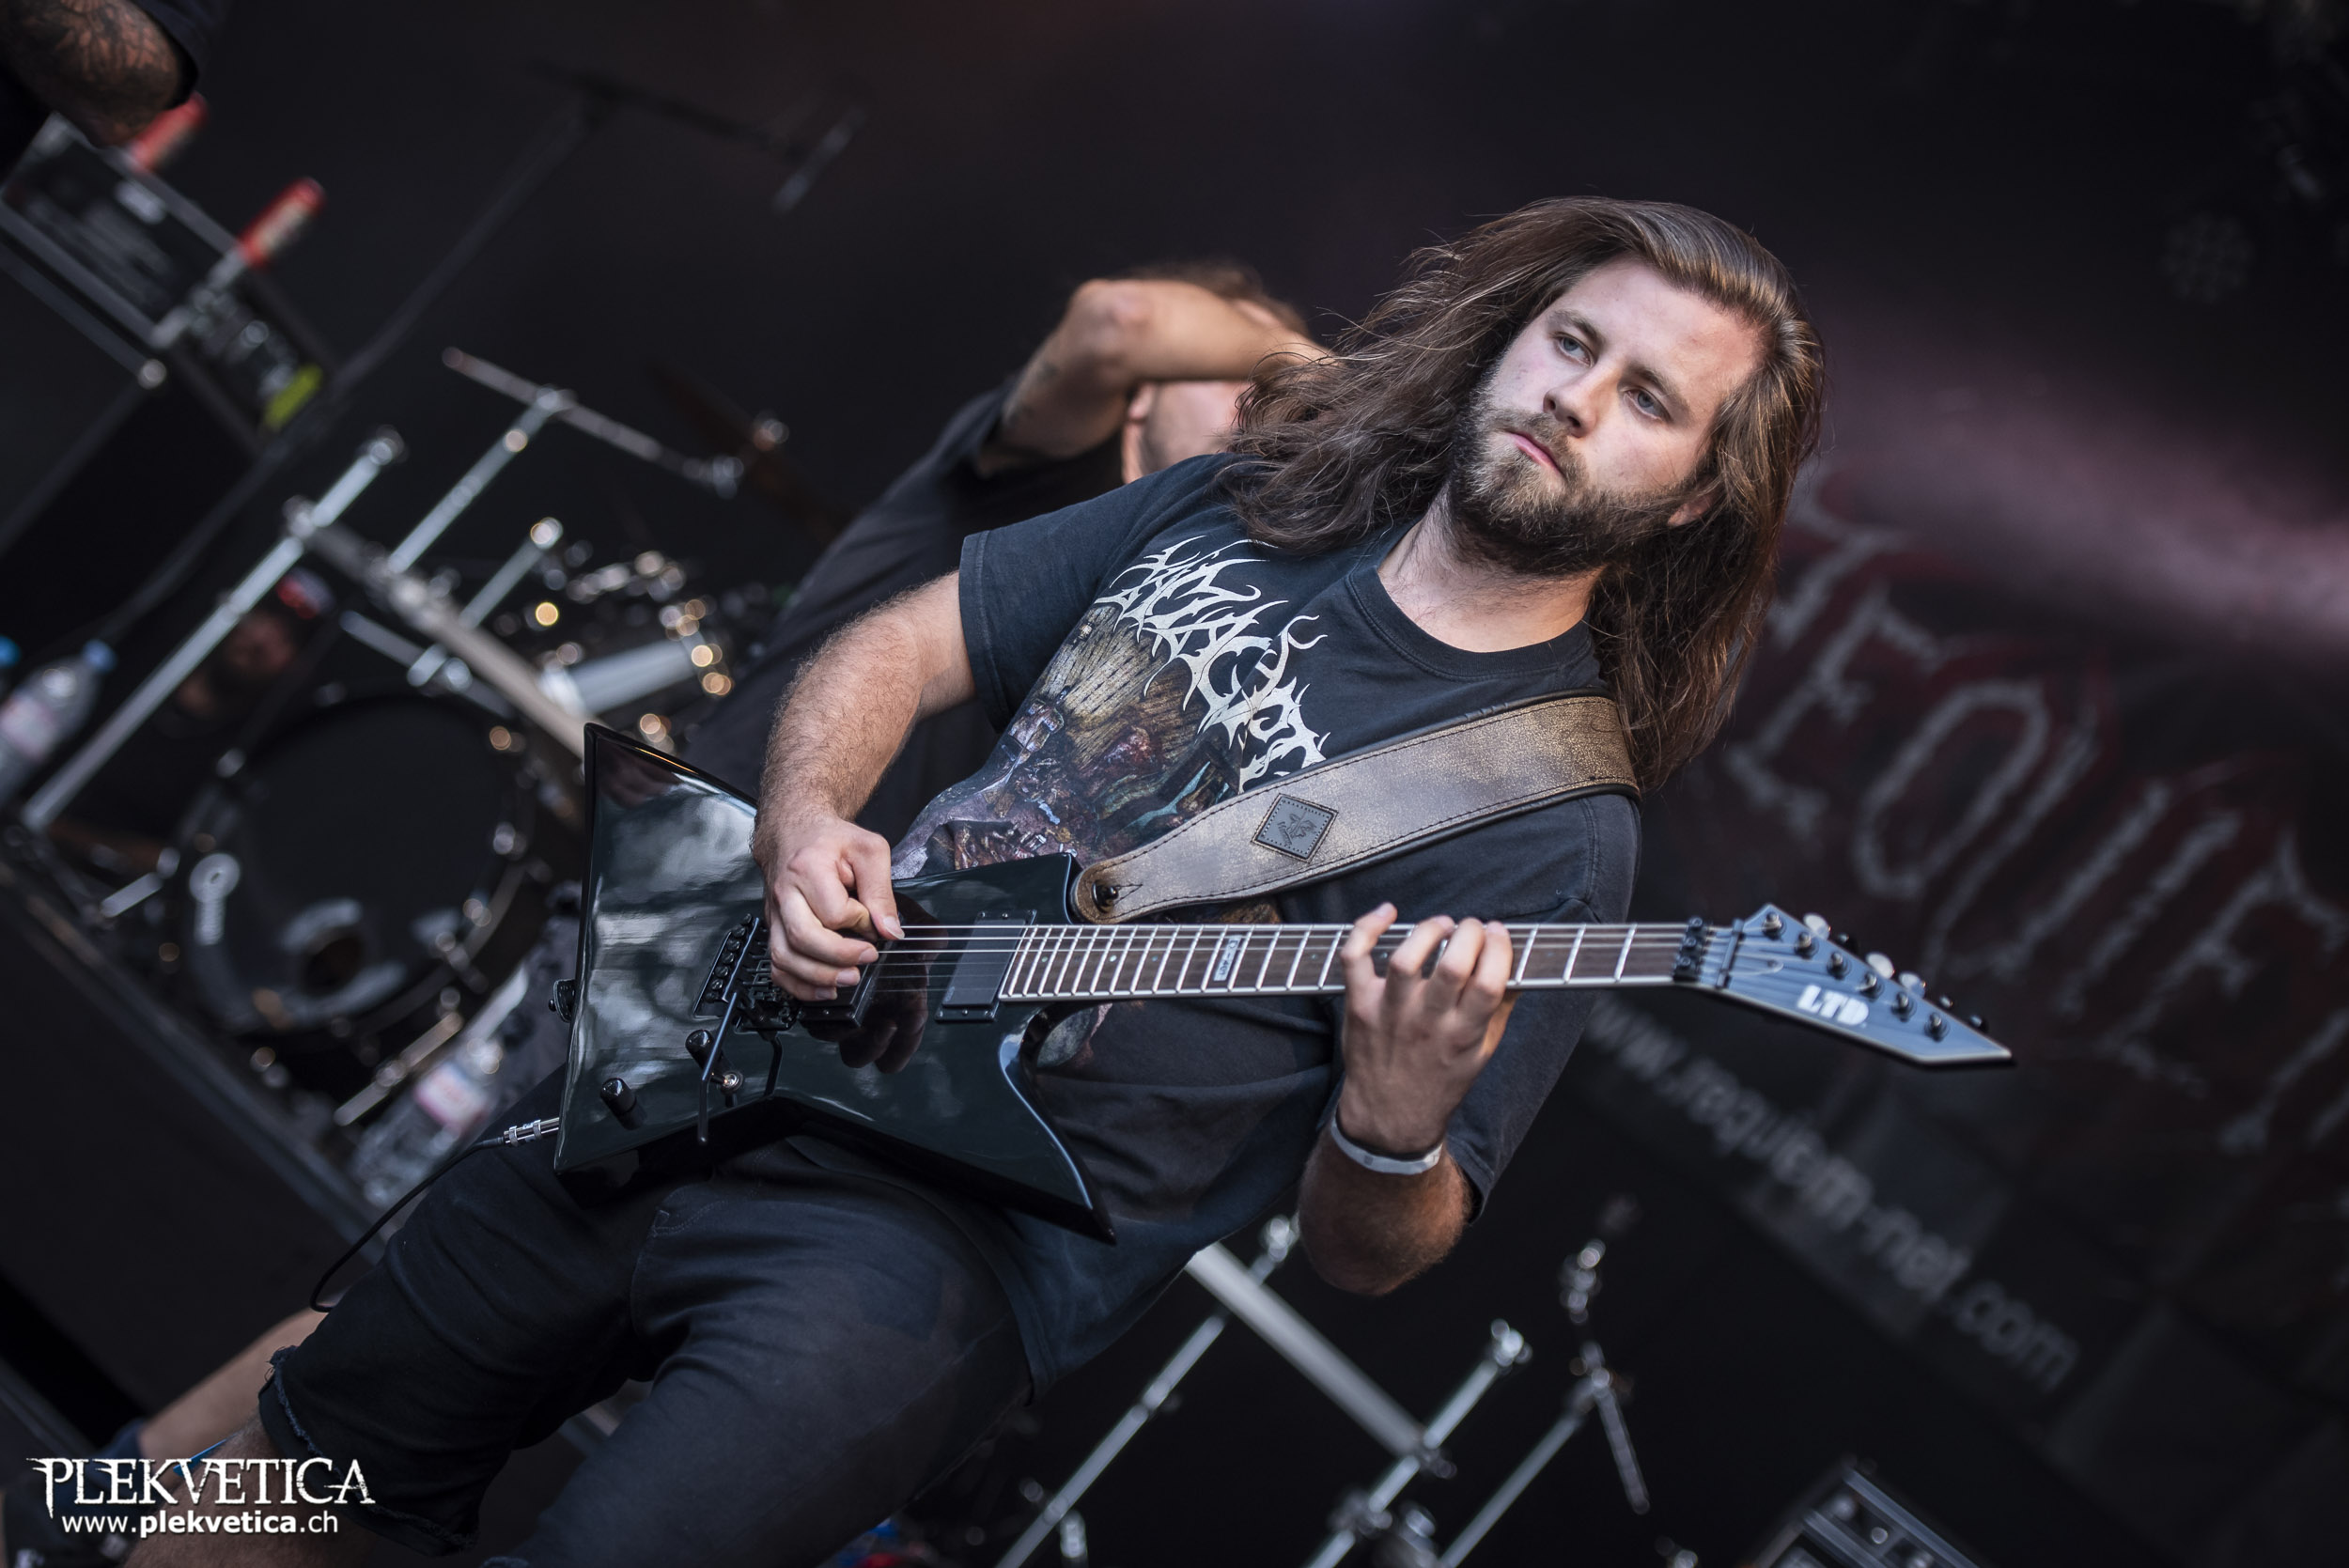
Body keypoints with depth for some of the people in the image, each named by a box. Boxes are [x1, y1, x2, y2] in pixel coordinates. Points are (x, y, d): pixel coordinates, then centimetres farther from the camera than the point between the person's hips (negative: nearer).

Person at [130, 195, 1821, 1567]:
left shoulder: (1553, 827, -10)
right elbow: (891, 649, 13)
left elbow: (1366, 1254, -8)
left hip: (964, 1245, -5)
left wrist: (1397, 1129, -31)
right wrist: (805, 823, -7)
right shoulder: (1241, 508, 6)